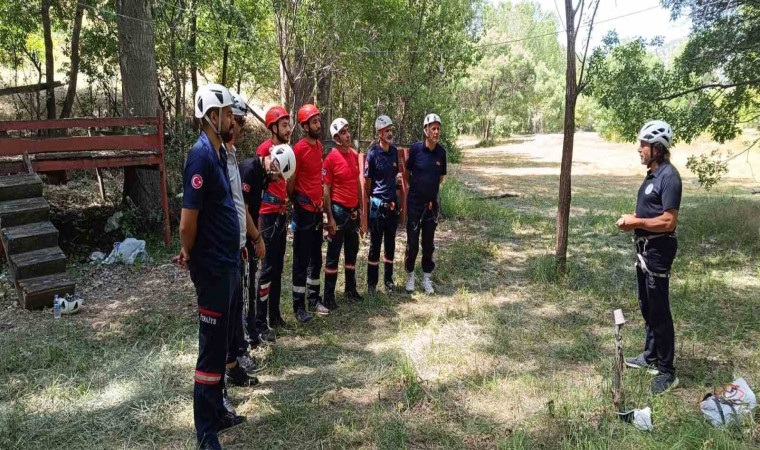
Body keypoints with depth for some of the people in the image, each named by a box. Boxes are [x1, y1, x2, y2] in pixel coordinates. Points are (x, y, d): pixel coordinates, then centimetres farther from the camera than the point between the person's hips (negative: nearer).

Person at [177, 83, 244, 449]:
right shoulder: (201, 155, -19)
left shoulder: (218, 152, 11)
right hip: (212, 266, -9)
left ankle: (216, 412, 34)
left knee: (220, 341, 19)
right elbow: (188, 219, -20)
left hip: (226, 261, 9)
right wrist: (188, 255, -4)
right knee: (211, 347, 1)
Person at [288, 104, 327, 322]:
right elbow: (290, 181, -11)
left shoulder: (319, 146, 9)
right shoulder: (299, 149, -16)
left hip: (317, 210, 8)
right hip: (303, 211, -8)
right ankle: (298, 306, 8)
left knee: (316, 258, 15)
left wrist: (321, 200, 13)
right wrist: (295, 202, 1)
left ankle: (314, 299, 28)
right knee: (301, 261, -1)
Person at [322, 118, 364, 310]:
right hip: (338, 211, -7)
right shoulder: (331, 158, -14)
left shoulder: (354, 155, 7)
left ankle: (351, 289, 31)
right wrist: (330, 217, -16)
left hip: (353, 211, 7)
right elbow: (325, 189, -14)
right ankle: (329, 296, 9)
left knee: (352, 251, 16)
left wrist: (360, 207, 14)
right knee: (333, 254, 0)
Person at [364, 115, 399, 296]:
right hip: (377, 205, -5)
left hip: (392, 204, 6)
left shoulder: (394, 151, 7)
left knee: (390, 243, 13)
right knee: (375, 244, 1)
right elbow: (367, 181, -6)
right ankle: (372, 282, 11)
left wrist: (398, 202, 15)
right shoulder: (372, 153, -10)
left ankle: (389, 278, 26)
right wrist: (368, 203, -3)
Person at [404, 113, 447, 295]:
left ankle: (427, 279, 22)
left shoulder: (441, 152, -2)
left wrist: (430, 189, 12)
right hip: (414, 204, -3)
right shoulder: (415, 148, -10)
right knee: (412, 243, 1)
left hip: (432, 203, 3)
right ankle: (410, 276, 19)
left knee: (429, 244, 10)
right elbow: (406, 172, 4)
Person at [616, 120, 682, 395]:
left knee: (659, 311, -3)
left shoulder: (669, 176, -18)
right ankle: (651, 356, 34)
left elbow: (668, 221, -23)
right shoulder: (653, 174, 12)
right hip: (645, 248, 10)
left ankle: (667, 372, 7)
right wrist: (632, 218, 4)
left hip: (658, 249, -10)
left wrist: (636, 222, -15)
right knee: (646, 307, 19)